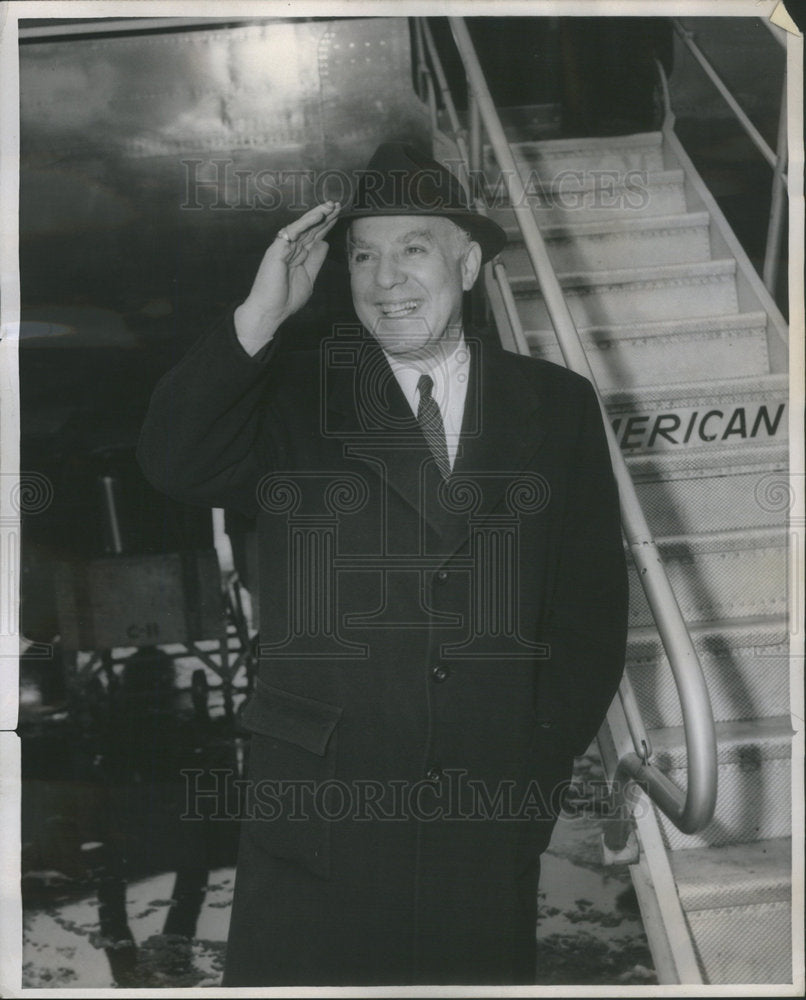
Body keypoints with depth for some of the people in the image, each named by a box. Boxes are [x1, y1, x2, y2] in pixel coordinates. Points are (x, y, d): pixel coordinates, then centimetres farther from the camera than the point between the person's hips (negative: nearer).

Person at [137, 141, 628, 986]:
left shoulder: (557, 404, 7)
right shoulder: (294, 390, 4)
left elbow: (592, 601, 9)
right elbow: (172, 464, -12)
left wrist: (543, 761, 3)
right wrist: (260, 315, -18)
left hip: (490, 824, 2)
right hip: (316, 811, -1)